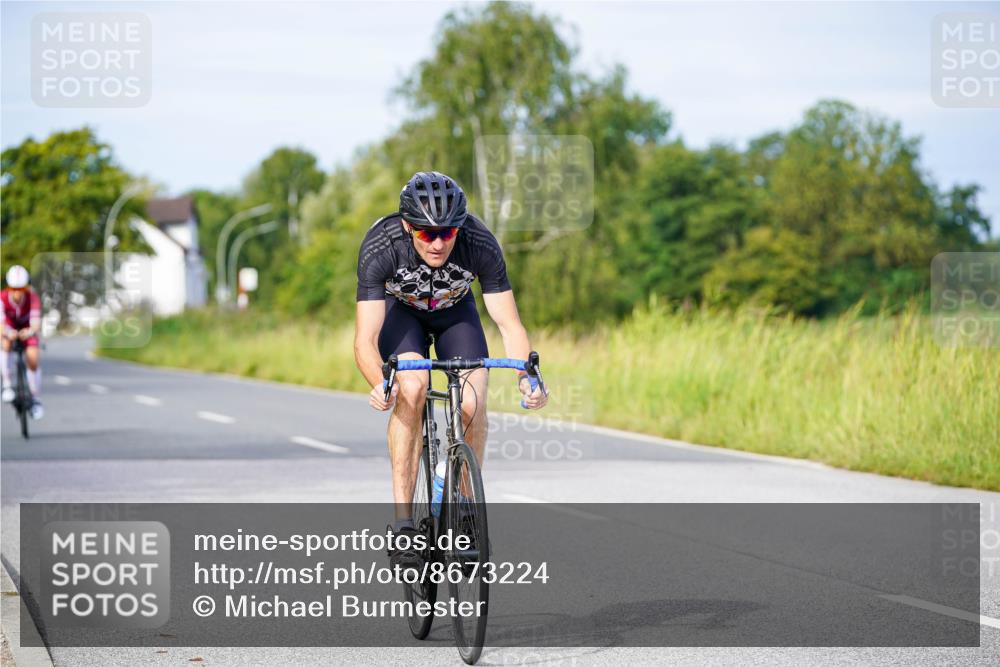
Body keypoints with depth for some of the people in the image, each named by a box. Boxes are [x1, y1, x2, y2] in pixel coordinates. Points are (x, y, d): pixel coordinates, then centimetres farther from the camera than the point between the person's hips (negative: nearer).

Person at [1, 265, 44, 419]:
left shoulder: (33, 298, -34)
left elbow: (36, 323, -43)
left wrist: (30, 331, -67)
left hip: (27, 329, 0)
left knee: (32, 359, -14)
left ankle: (36, 399, 5)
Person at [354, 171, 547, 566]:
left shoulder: (481, 245, -33)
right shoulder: (381, 247, -37)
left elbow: (509, 324, -29)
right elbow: (365, 340, -40)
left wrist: (527, 376, -47)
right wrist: (379, 384, -59)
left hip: (455, 311, 1)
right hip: (400, 310, -1)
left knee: (472, 404, -21)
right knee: (411, 389, -29)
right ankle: (402, 519, -25)